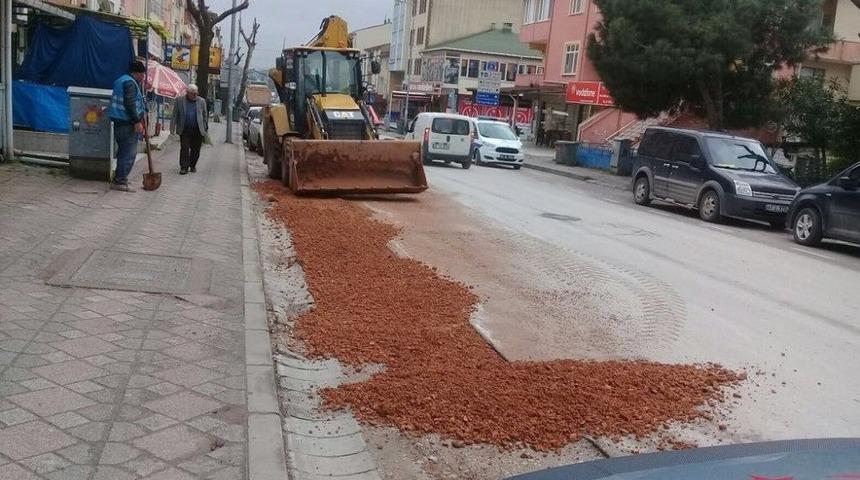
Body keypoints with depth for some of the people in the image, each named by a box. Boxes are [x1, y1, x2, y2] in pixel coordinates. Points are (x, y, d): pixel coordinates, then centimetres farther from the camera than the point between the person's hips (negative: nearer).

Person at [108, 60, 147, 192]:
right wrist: (137, 122, -23)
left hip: (119, 122, 11)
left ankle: (119, 178, 24)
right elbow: (129, 104, -23)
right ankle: (120, 181, -8)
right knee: (129, 153, -8)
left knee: (123, 151, 18)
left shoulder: (121, 80, 20)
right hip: (127, 123, -11)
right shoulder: (130, 83, -13)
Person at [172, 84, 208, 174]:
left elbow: (205, 115, 11)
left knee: (195, 150, 7)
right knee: (184, 148, -5)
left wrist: (206, 128, 6)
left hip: (198, 130, 1)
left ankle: (192, 165, 24)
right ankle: (184, 167, -1)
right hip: (184, 130, -1)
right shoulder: (179, 100, 4)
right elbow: (175, 115, 4)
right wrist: (173, 128, -2)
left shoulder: (202, 101, 7)